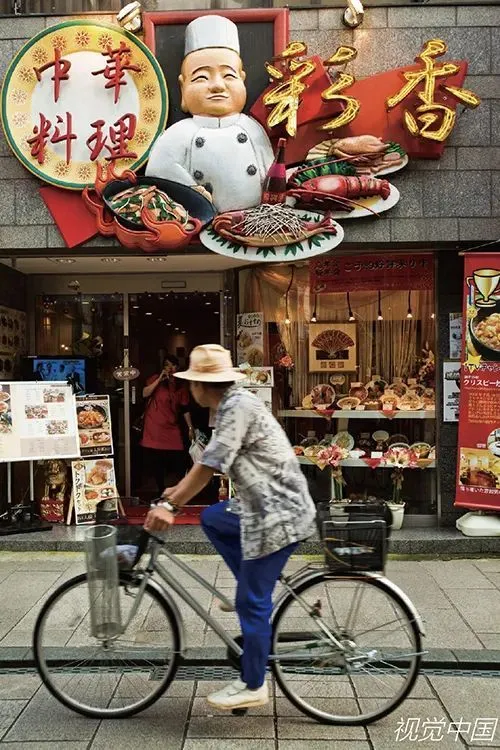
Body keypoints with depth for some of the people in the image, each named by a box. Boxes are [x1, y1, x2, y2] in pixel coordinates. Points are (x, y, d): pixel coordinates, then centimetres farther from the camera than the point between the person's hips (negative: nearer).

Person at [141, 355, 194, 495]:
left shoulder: (181, 387, 12)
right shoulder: (155, 379, 6)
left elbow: (185, 409, 12)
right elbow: (145, 393, -12)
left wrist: (190, 427, 6)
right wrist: (160, 379, -15)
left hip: (172, 430, 1)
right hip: (153, 430, -1)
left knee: (179, 461, -7)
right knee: (155, 463, 3)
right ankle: (161, 491, 17)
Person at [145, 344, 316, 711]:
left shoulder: (238, 406, -19)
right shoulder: (235, 404, 12)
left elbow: (210, 466, -22)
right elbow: (211, 462, 19)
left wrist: (170, 506, -17)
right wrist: (178, 491, 18)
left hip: (278, 514, -10)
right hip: (269, 506, 10)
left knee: (252, 602, 1)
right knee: (212, 518, 23)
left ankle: (253, 687, 17)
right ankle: (253, 590, 23)